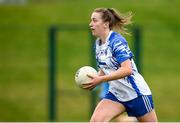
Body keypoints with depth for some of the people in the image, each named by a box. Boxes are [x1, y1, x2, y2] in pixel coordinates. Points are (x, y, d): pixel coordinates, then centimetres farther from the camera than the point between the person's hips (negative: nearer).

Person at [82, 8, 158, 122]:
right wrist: (93, 80, -5)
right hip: (116, 93, 7)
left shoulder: (117, 41, -18)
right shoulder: (98, 44, 5)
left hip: (135, 92, -7)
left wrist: (100, 80, -30)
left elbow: (127, 69, -28)